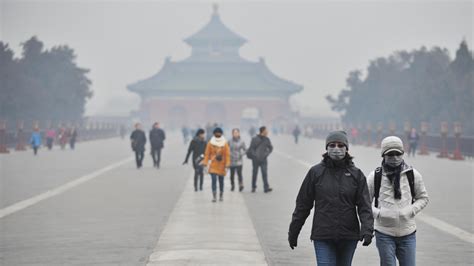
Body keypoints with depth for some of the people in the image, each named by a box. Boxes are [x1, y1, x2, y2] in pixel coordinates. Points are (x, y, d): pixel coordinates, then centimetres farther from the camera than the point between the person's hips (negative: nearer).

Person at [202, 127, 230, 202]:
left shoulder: (225, 143, -2)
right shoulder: (210, 143, -2)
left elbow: (227, 154, -2)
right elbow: (207, 154, 0)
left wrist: (227, 164, -9)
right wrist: (205, 163, -6)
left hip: (221, 165, 1)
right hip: (213, 165, -1)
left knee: (221, 180, 10)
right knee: (214, 180, -11)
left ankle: (221, 195, 25)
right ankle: (214, 196, -12)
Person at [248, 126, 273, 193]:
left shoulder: (266, 139, 5)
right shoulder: (255, 139, -6)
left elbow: (271, 148, 12)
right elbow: (251, 148, -6)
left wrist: (267, 154, -2)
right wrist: (254, 155, -15)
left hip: (263, 160, 2)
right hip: (255, 159, -2)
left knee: (264, 173, -8)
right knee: (254, 173, 7)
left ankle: (266, 188, -12)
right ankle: (253, 187, 17)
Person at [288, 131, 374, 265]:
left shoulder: (356, 174, 2)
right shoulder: (315, 172, -1)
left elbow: (364, 206, -2)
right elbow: (303, 205, 4)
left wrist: (367, 229, -18)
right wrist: (293, 232, 6)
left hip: (348, 237, 2)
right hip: (322, 237, -2)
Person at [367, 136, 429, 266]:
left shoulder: (412, 174, 2)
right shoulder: (375, 176, -2)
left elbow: (423, 198, 11)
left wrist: (411, 211, -7)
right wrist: (378, 213, -13)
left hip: (408, 233, 2)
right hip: (384, 234, -1)